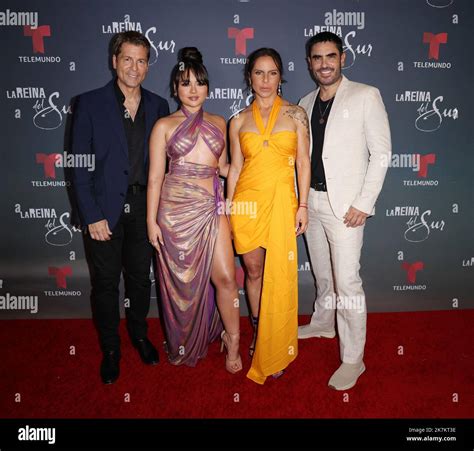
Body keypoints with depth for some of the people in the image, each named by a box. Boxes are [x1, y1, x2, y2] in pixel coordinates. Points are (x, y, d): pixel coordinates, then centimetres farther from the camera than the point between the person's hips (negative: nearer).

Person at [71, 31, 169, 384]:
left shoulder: (158, 106, 5)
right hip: (105, 210, -2)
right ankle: (110, 349, 29)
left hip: (144, 207, 3)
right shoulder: (90, 104, -5)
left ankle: (139, 334, 39)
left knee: (140, 277, 16)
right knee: (106, 282, 9)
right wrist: (92, 216, -12)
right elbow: (79, 165, -7)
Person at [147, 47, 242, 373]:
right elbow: (155, 177, 0)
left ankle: (232, 340, 17)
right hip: (176, 209, -2)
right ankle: (184, 345, 31)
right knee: (181, 279, 9)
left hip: (212, 208, 2)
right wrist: (151, 221, -3)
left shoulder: (219, 123, 12)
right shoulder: (164, 126, 2)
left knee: (226, 276, -4)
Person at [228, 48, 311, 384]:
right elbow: (235, 168, 9)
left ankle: (276, 351, 21)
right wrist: (228, 209, 6)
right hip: (246, 201, 2)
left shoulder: (296, 114, 4)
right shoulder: (239, 121, 8)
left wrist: (303, 205, -5)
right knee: (253, 270, 11)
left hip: (281, 201, -1)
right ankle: (257, 333, 33)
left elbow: (303, 163, 2)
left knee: (279, 275, 2)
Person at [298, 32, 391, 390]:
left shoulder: (366, 96, -4)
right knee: (322, 273, 19)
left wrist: (364, 203, -14)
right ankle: (323, 323, 40)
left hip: (345, 205, -5)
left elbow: (381, 152, -8)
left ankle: (353, 358, 7)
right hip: (311, 200, 6)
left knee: (347, 280, -6)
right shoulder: (306, 103, 12)